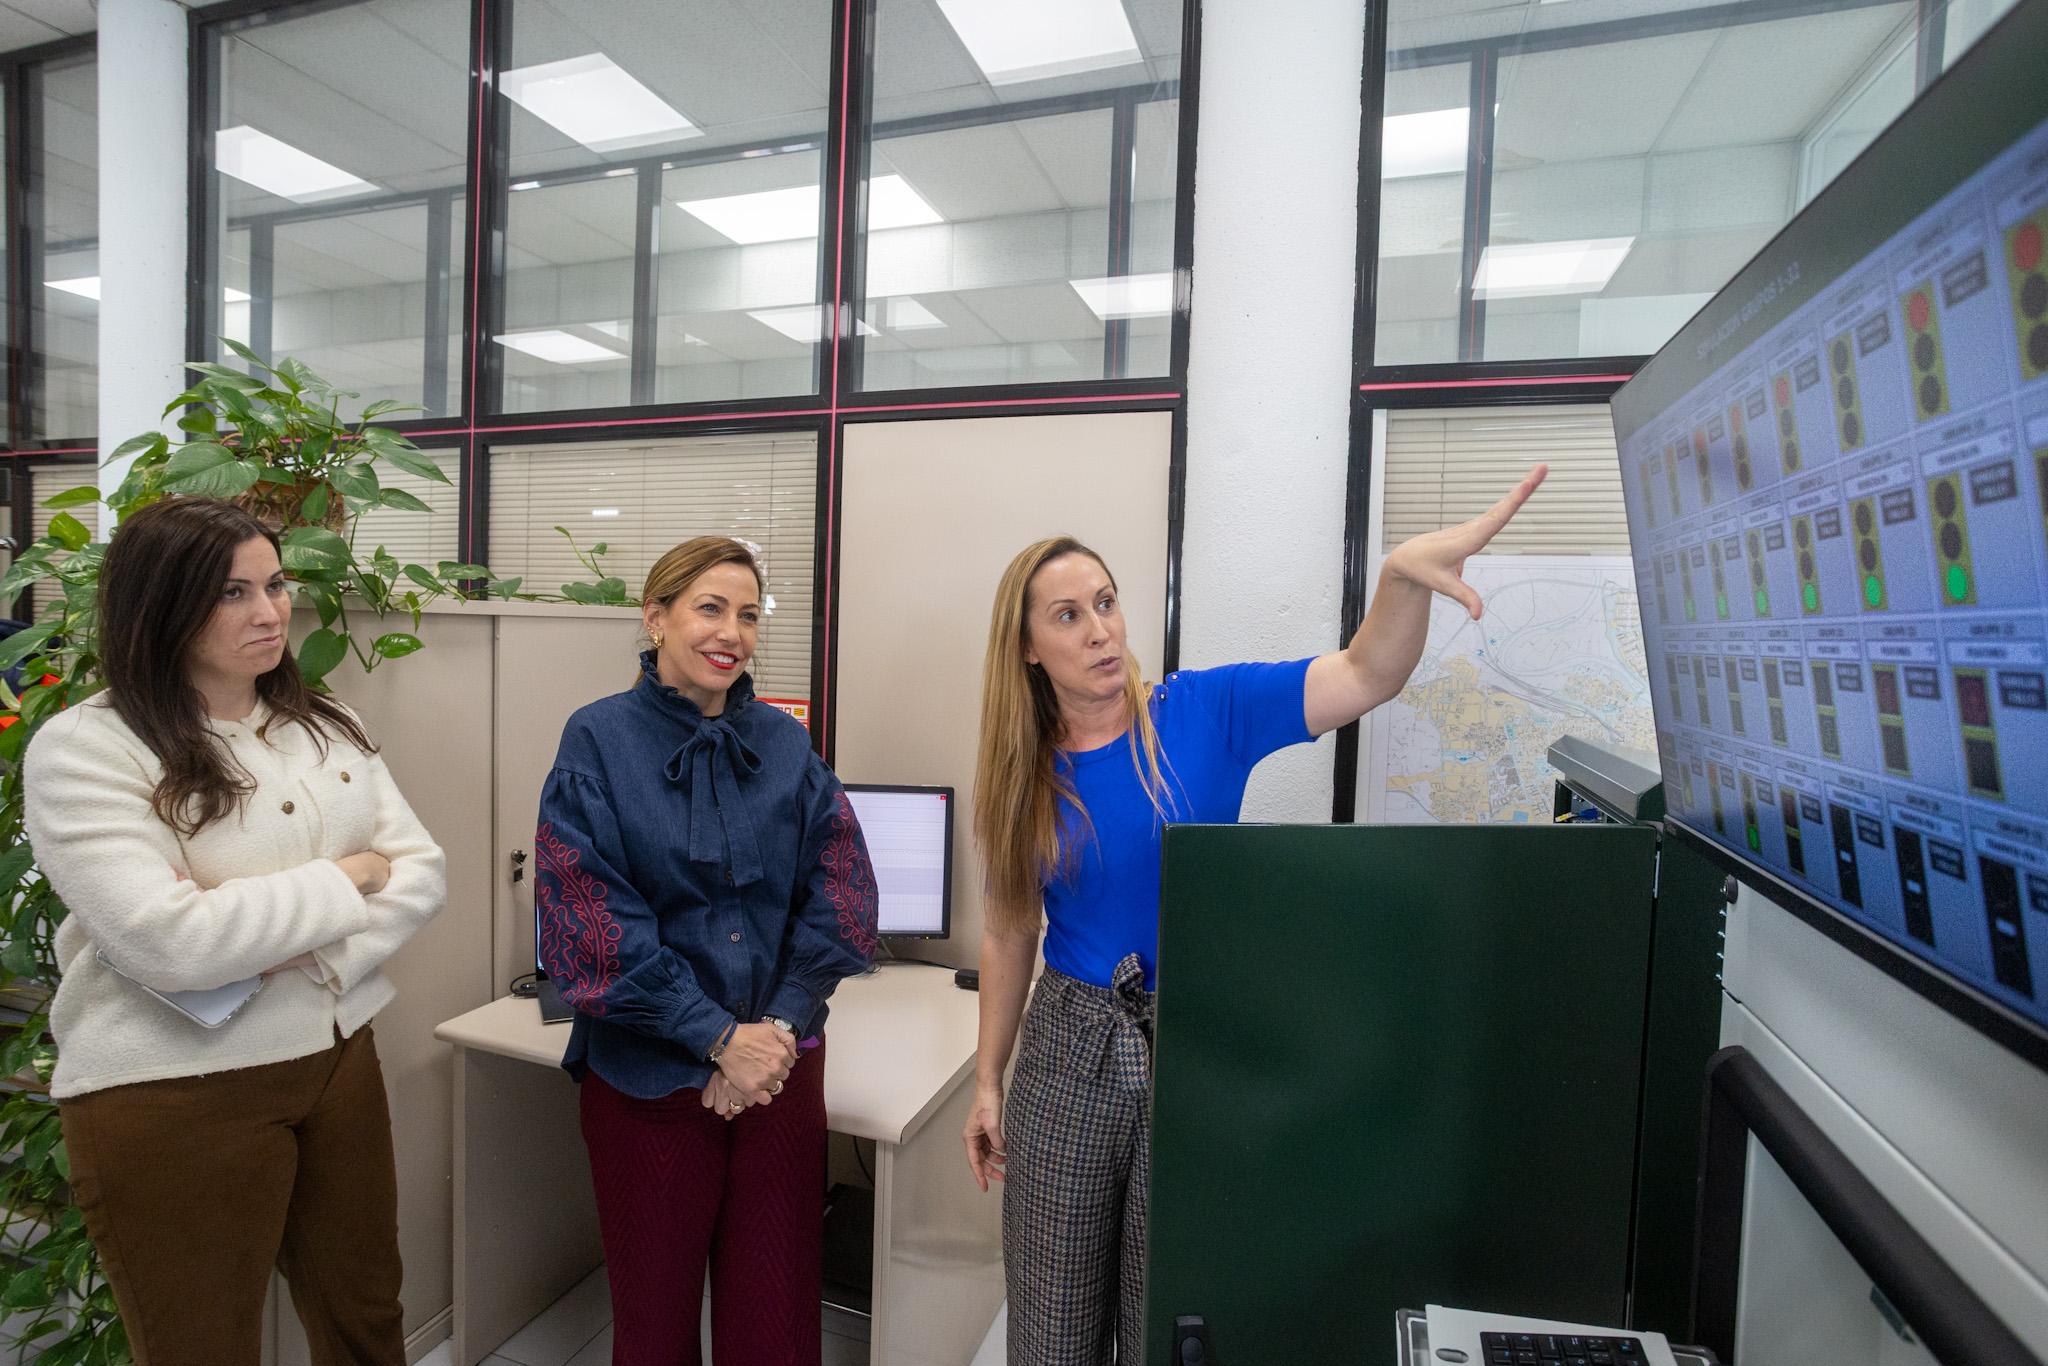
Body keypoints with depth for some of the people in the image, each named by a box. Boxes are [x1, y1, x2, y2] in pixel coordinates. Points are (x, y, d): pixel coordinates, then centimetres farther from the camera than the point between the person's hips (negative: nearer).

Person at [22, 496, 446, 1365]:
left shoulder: (325, 727, 4)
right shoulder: (83, 748, -13)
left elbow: (422, 871, 0)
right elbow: (172, 943, -23)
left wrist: (315, 953, -15)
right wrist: (348, 878, -13)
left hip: (338, 1058, 5)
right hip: (170, 1096, -5)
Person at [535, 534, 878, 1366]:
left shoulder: (784, 744, 2)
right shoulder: (599, 741, -7)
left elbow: (841, 890, -2)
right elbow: (590, 919, -13)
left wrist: (778, 1024, -13)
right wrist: (721, 1037, -15)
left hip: (781, 1067, 3)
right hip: (647, 1078, -2)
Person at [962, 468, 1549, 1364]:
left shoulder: (1204, 712, -9)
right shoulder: (1024, 776, -2)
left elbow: (1366, 675, -20)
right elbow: (1010, 935, 5)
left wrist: (1402, 571, -39)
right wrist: (988, 1081, 7)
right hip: (1069, 1052, 2)